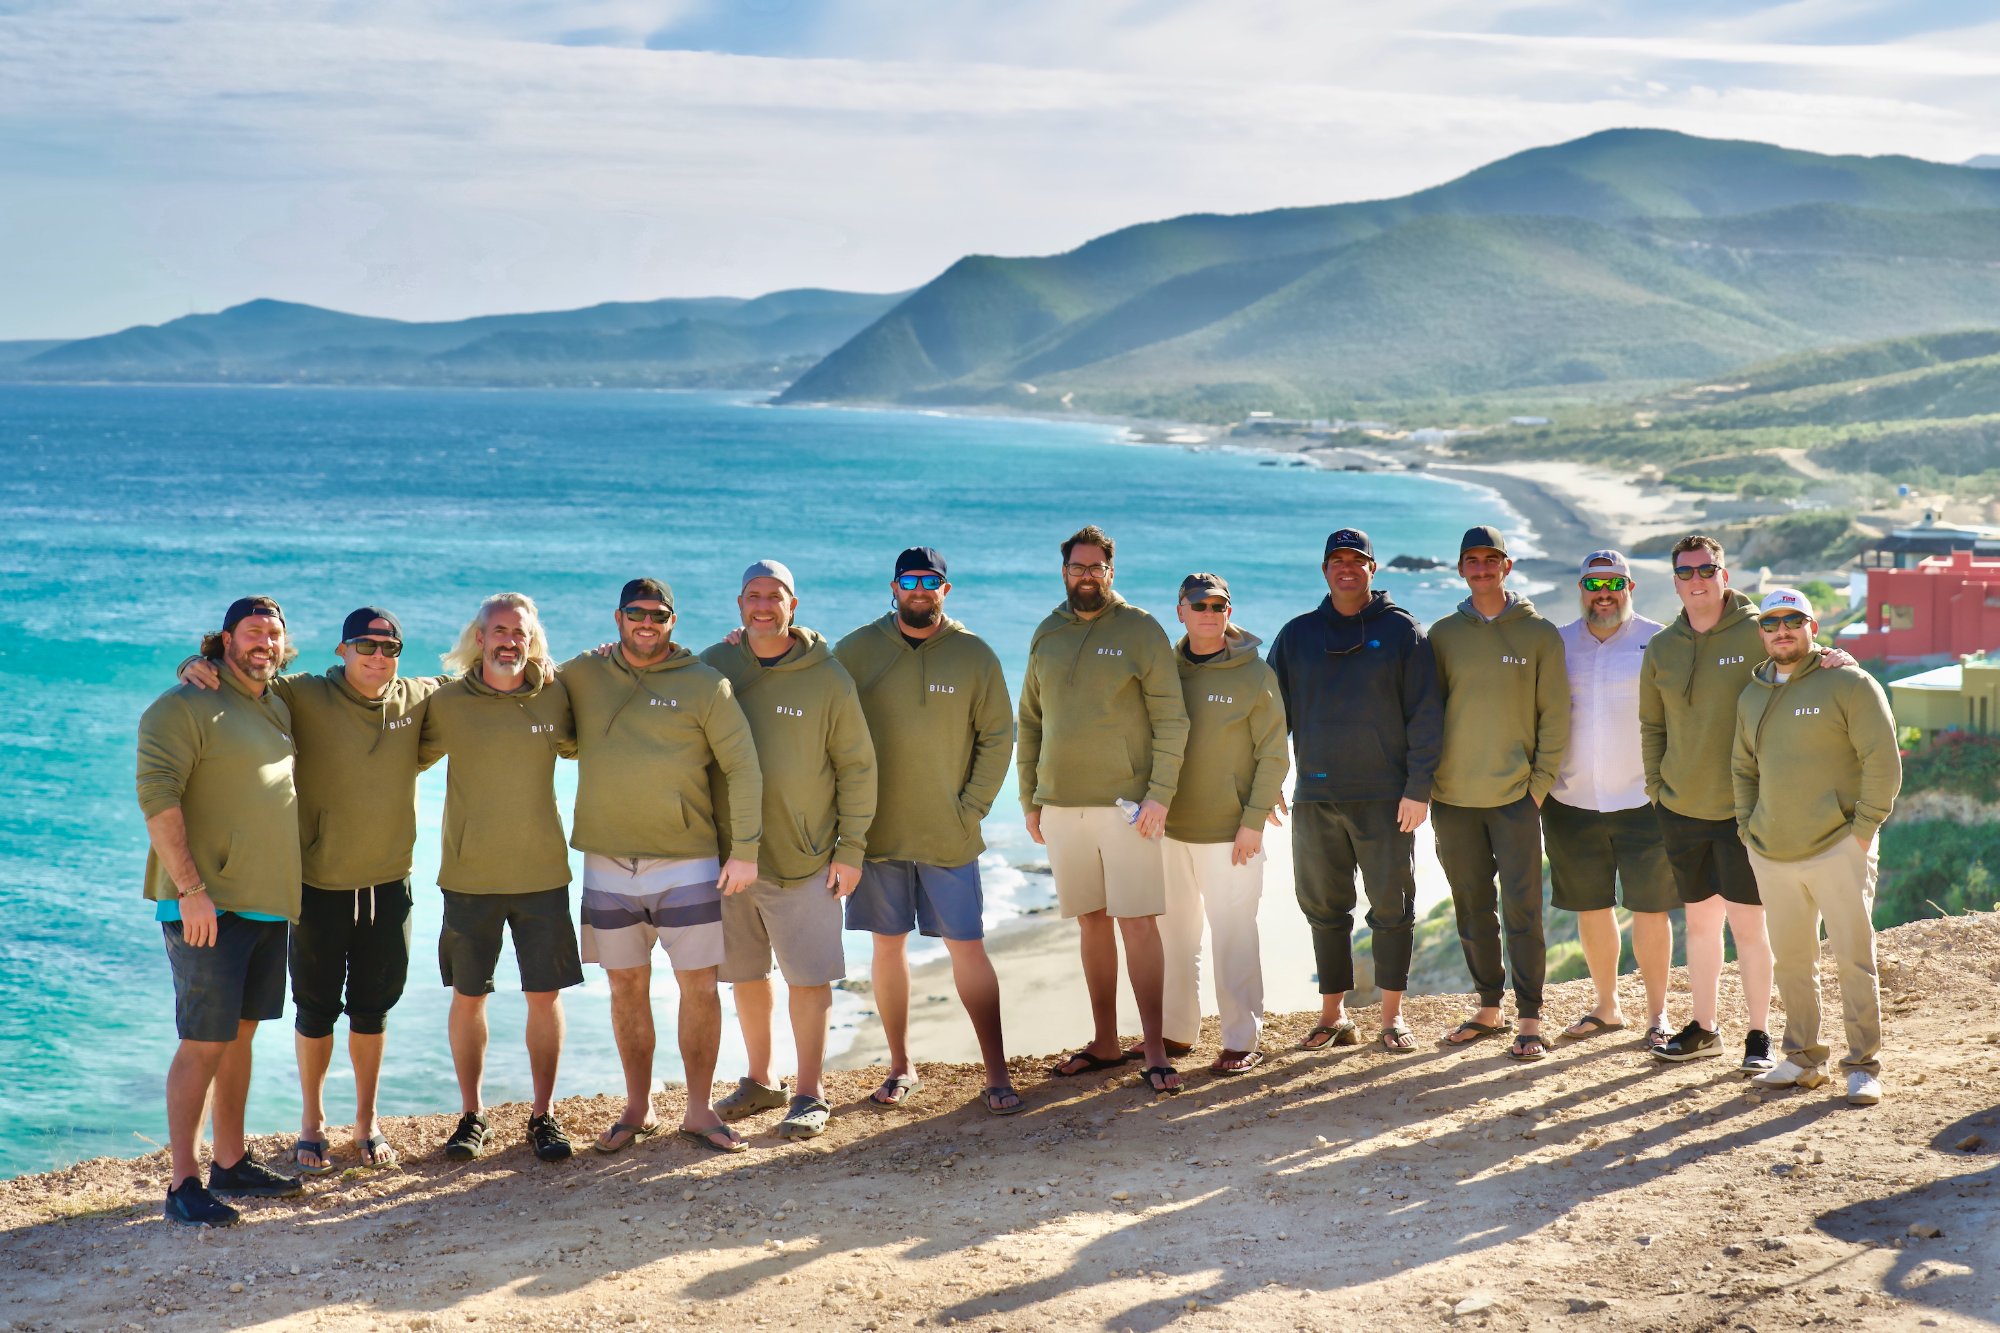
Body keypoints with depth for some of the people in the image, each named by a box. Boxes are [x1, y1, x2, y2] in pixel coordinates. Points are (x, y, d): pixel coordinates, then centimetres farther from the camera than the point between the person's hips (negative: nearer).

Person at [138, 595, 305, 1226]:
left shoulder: (279, 708, 15)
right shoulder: (185, 706, -8)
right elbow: (156, 795, -17)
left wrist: (284, 889, 20)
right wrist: (190, 888, -24)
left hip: (268, 905, 8)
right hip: (205, 907, -8)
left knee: (240, 1035, 14)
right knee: (203, 1043, -7)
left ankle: (230, 1162, 23)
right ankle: (182, 1184, -2)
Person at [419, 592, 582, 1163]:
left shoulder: (554, 697, 1)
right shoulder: (448, 702, -3)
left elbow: (578, 747, 17)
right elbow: (411, 759, 10)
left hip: (543, 875, 1)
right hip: (470, 876, -1)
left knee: (545, 995, 3)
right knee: (467, 997, 7)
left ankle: (544, 1114, 16)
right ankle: (472, 1115, 21)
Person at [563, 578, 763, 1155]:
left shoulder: (704, 684, -1)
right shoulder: (581, 676, 6)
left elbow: (743, 766, -2)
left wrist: (744, 849, -7)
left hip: (687, 863, -2)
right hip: (607, 864, 2)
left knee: (698, 985, 0)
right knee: (627, 987, 9)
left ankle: (699, 1109, 10)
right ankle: (637, 1109, 20)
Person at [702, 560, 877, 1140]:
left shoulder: (827, 678, -5)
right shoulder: (713, 665, 2)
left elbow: (857, 766, -1)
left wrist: (851, 849, -5)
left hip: (804, 858, -3)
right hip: (729, 853, 3)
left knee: (809, 977, -1)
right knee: (745, 974, 13)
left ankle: (810, 1096, 9)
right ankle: (760, 1082, 28)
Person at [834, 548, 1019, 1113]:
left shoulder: (974, 654, 0)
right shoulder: (856, 650, 0)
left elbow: (997, 736, 3)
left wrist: (972, 807, -4)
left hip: (950, 835, -1)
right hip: (876, 832, 1)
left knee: (968, 946, -1)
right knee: (888, 944, 8)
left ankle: (997, 1073, 3)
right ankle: (901, 1066, 20)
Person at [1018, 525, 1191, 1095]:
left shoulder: (1140, 630, -3)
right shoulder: (1047, 635, 11)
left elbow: (1171, 720, -6)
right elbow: (1030, 721, 16)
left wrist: (1160, 794, -13)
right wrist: (1029, 798, 11)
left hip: (1126, 803, -4)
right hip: (1061, 806, 4)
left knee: (1138, 921, -7)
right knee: (1091, 921, 10)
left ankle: (1154, 1050, -3)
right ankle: (1105, 1044, 18)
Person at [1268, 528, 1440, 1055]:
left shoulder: (1402, 631, 0)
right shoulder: (1297, 635, 9)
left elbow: (1425, 715, -3)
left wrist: (1418, 788, -10)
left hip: (1385, 798, -3)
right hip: (1315, 797, 3)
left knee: (1391, 906, 2)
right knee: (1323, 907, 7)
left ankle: (1393, 1016, 12)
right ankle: (1333, 1015, 16)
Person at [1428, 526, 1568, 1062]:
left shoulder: (1540, 635, 1)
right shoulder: (1444, 634, 6)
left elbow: (1555, 716, 1)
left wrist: (1540, 784, -6)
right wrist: (1428, 782, 1)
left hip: (1515, 796, -3)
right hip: (1454, 797, 3)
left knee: (1521, 908, -4)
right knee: (1472, 908, 9)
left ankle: (1530, 1020, 2)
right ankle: (1489, 1009, 21)